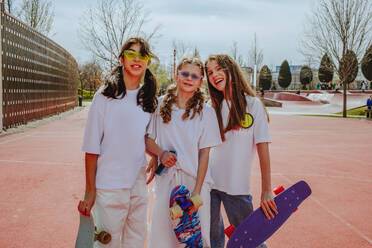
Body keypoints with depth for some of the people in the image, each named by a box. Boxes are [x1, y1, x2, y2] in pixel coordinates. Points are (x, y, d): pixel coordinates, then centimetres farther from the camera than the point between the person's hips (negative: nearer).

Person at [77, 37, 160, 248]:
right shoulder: (106, 95, -5)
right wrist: (90, 190, -8)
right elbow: (92, 146, -7)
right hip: (109, 186, -4)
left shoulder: (149, 100, 9)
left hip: (139, 185, 5)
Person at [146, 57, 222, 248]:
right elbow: (147, 139, 9)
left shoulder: (206, 112, -1)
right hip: (166, 178, 1)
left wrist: (197, 190, -9)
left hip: (194, 180, -1)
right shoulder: (161, 105, 4)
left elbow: (204, 153, -3)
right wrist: (161, 153, -12)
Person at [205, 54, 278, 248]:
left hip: (237, 186, -3)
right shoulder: (213, 108, 6)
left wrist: (266, 190, -10)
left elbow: (263, 148, -7)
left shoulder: (253, 104, -4)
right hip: (209, 182, 3)